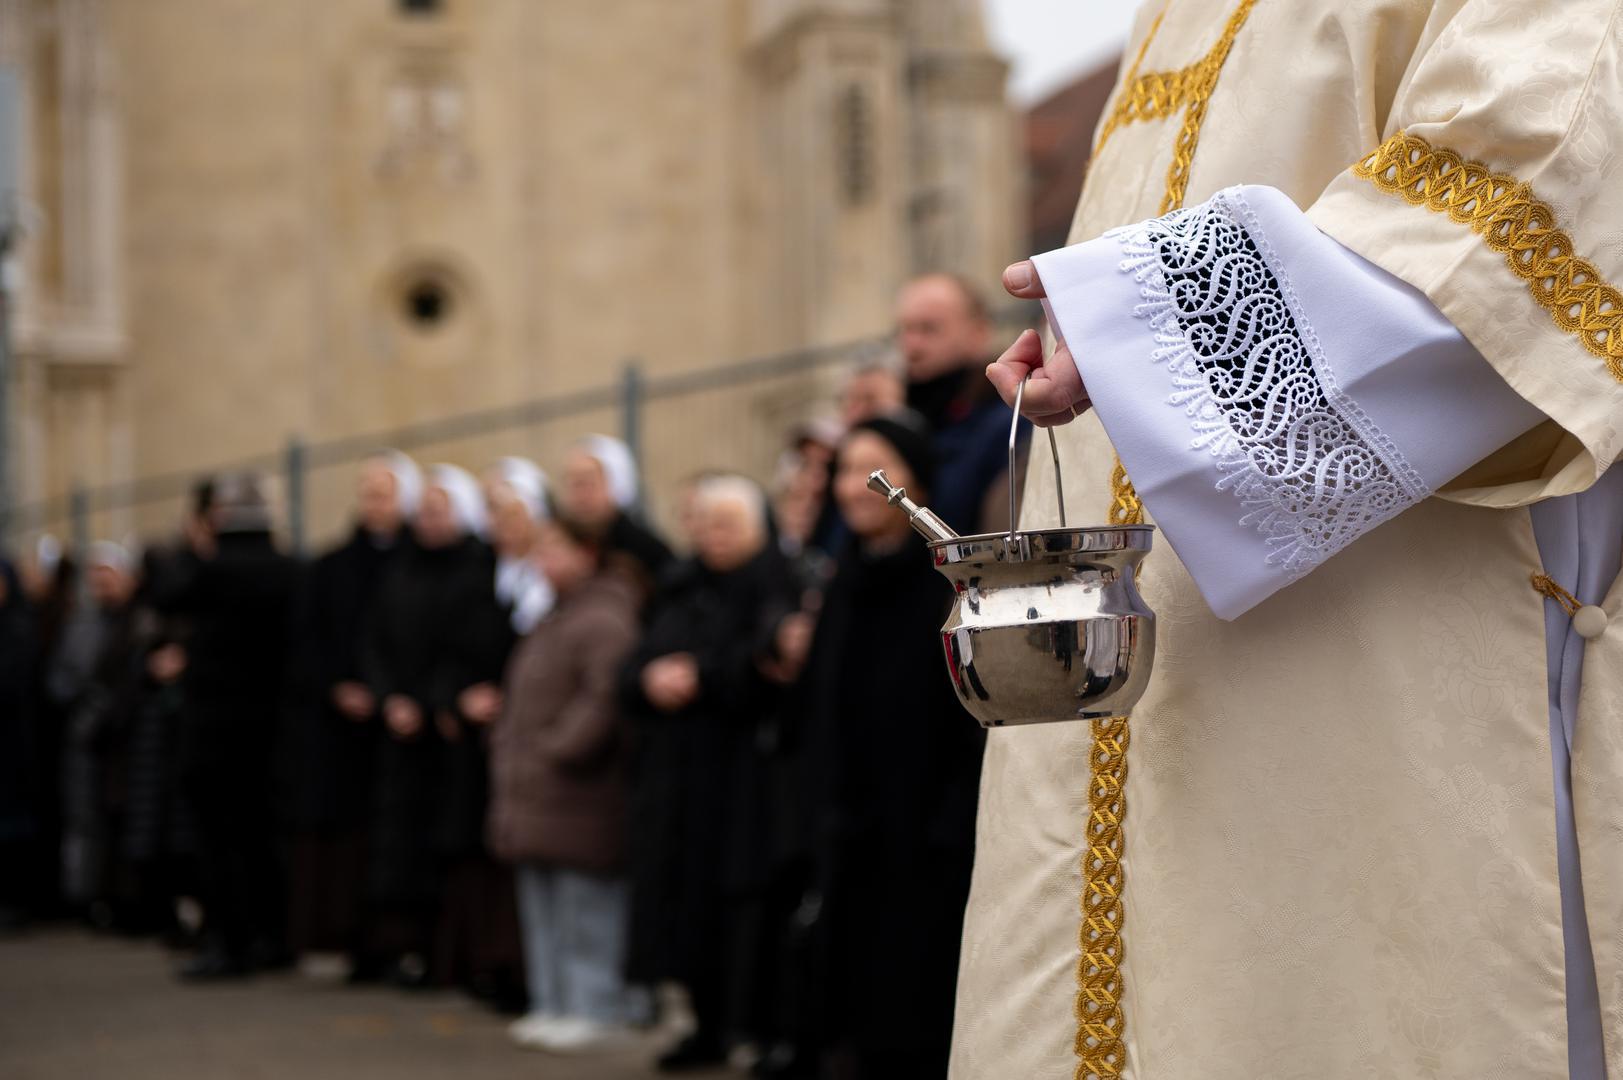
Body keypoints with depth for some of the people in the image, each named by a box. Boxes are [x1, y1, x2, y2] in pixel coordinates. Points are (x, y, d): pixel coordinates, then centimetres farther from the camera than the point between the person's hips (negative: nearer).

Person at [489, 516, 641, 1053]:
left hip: (576, 795, -10)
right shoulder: (555, 620, 18)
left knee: (585, 903, -4)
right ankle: (551, 1004, 23)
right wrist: (507, 744, 14)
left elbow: (606, 698, -25)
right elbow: (524, 698, 27)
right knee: (541, 903, 14)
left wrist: (560, 748, -21)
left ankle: (594, 1009, 3)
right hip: (535, 796, 10)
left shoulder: (602, 621, -15)